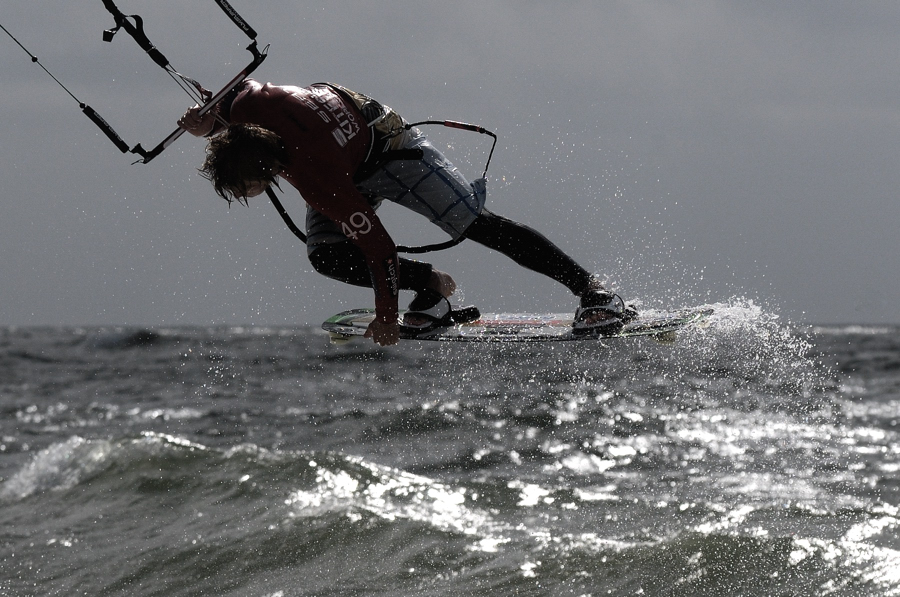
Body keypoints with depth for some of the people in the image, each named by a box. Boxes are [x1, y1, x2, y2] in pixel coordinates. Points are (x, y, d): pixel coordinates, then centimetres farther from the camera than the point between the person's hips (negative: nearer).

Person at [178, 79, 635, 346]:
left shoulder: (316, 184, -43)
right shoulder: (249, 105, -28)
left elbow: (376, 244, -36)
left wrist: (386, 315, -30)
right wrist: (209, 120, -12)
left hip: (391, 155, -8)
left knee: (477, 225, -9)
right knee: (324, 256, -12)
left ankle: (592, 291, -1)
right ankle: (430, 288, 7)